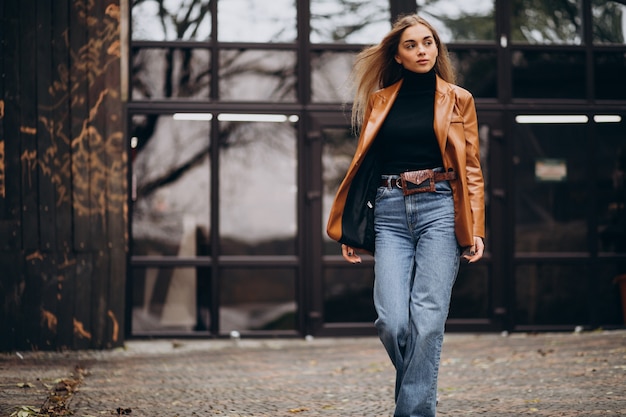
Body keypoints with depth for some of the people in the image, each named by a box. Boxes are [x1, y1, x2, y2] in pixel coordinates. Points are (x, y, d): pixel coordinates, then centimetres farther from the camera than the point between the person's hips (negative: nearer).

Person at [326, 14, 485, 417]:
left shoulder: (458, 100, 11)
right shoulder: (379, 101, 15)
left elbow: (471, 169, 8)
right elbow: (365, 165, 16)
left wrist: (475, 229, -2)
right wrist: (351, 229, 9)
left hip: (439, 209, -1)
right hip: (390, 213, 2)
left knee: (427, 319, -12)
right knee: (392, 320, -11)